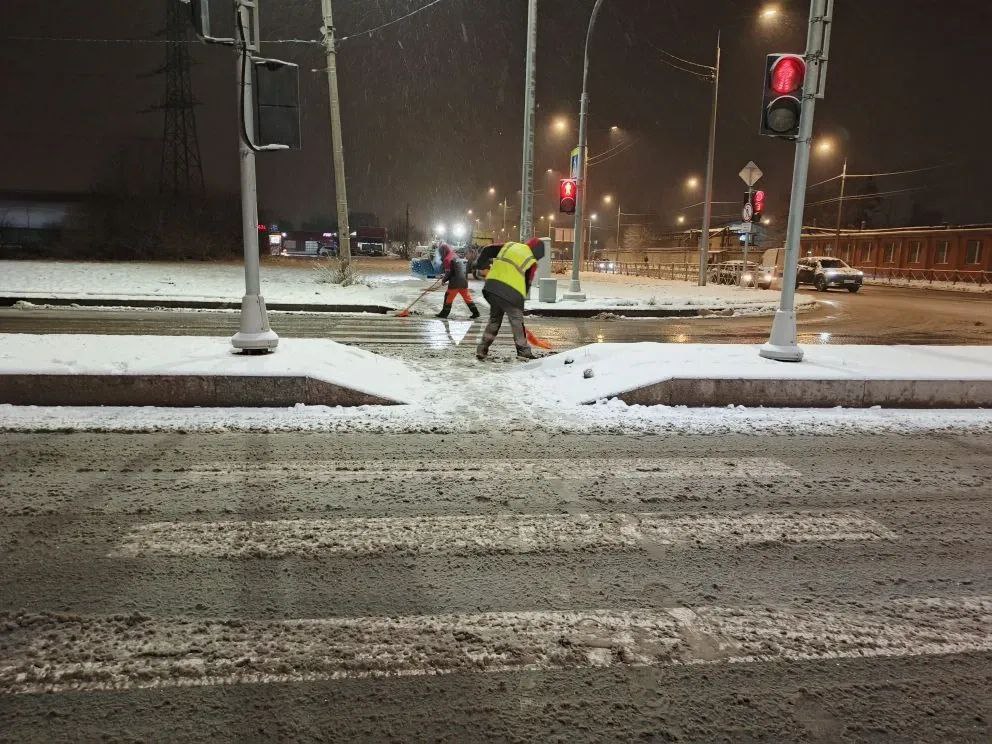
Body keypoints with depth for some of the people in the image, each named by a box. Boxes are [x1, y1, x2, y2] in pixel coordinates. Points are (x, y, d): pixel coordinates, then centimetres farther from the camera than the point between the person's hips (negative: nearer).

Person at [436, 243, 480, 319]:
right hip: (463, 281, 8)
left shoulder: (447, 259, -10)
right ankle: (475, 312, 9)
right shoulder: (456, 256, 18)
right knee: (467, 296, 11)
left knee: (448, 297, 2)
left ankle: (444, 313, 7)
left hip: (455, 282, -8)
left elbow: (448, 273, -13)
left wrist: (443, 280, 4)